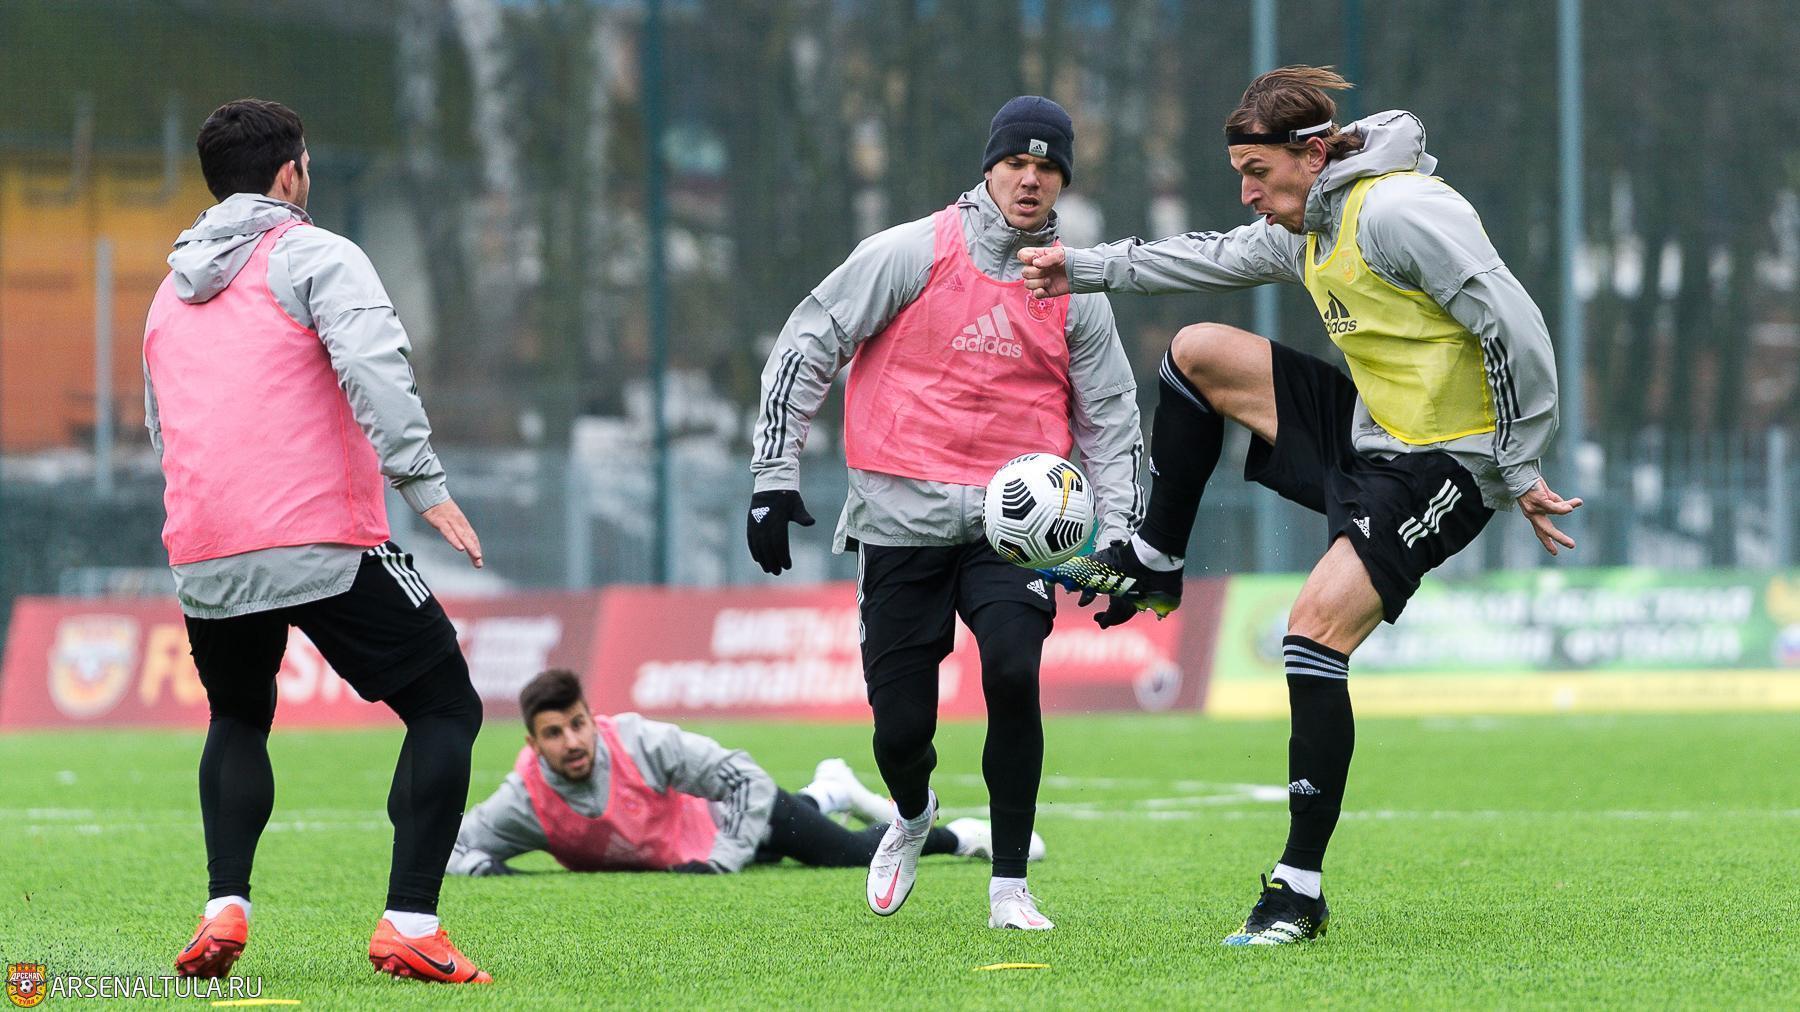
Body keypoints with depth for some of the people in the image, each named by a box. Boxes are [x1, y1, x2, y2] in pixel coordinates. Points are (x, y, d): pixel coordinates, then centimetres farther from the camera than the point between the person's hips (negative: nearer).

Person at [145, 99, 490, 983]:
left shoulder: (171, 295, 22)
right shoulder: (313, 256, 0)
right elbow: (374, 366, -17)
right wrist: (424, 485, -21)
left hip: (202, 562, 6)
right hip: (326, 545, -6)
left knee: (237, 720, 29)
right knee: (446, 709, 6)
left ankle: (225, 906, 9)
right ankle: (410, 924, -7)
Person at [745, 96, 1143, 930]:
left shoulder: (1074, 292, 7)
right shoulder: (911, 255, -2)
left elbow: (1112, 420, 15)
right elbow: (805, 347, 1)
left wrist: (1118, 539, 5)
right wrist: (774, 476, -3)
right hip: (901, 518, -1)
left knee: (1012, 672, -24)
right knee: (900, 724, -2)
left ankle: (1010, 887, -11)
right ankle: (912, 817, 37)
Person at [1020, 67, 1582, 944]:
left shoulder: (1396, 212, -22)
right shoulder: (1306, 229, 9)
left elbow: (1516, 330, -24)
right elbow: (1214, 258, 26)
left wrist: (1518, 471, -19)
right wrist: (1085, 270, 17)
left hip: (1439, 469, -10)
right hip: (1365, 432, 10)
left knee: (1316, 628, -22)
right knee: (1198, 351, 9)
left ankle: (1301, 892, -18)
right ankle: (1153, 566, 24)